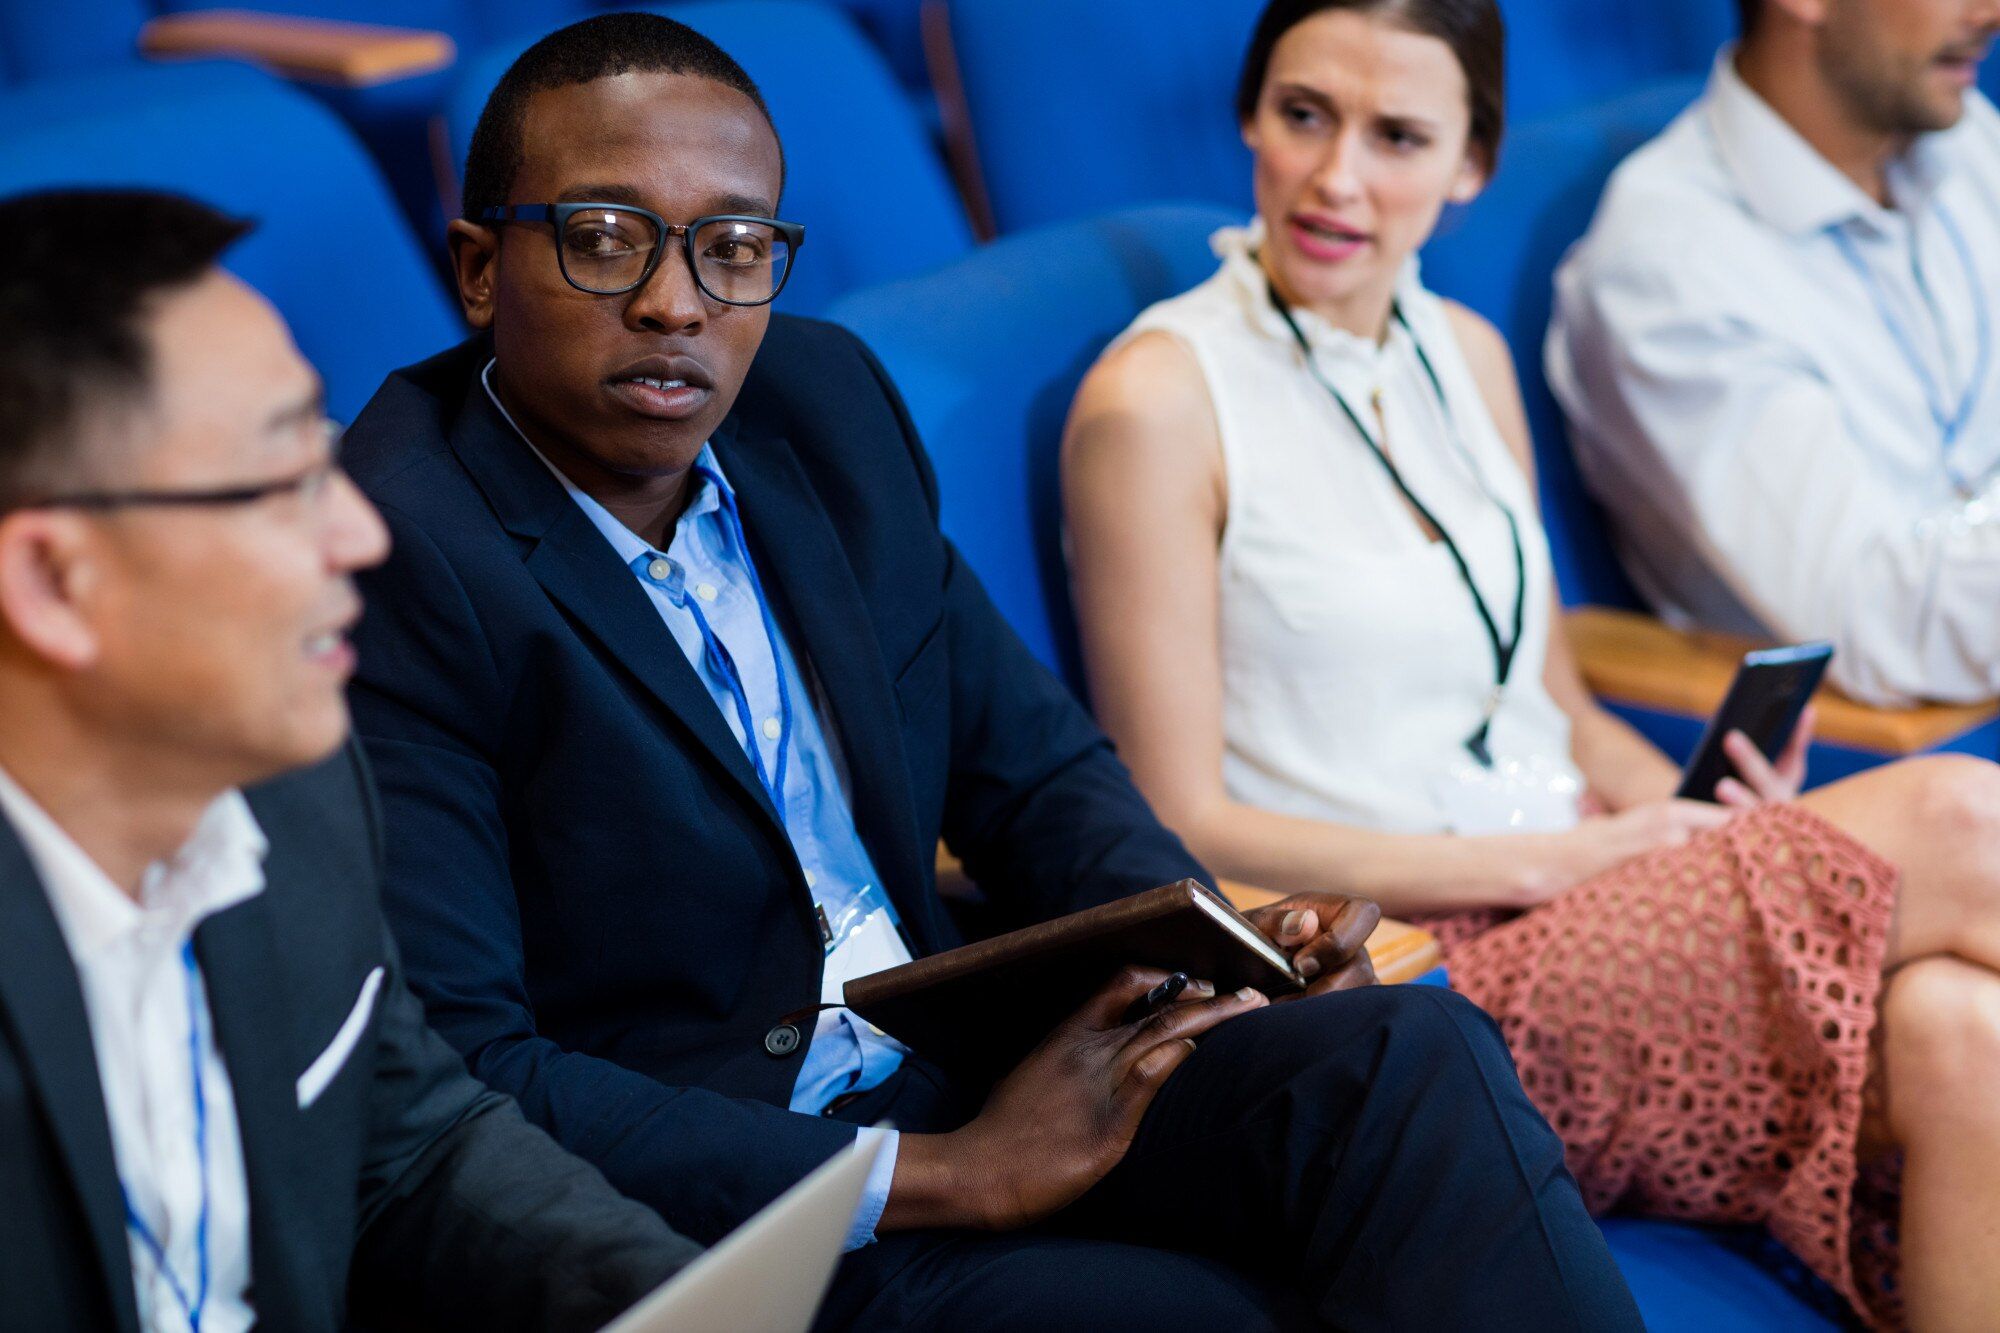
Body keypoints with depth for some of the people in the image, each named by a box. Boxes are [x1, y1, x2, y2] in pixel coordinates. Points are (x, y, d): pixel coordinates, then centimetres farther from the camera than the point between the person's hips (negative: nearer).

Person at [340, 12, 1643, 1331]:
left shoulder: (822, 399, 7)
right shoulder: (399, 562, -15)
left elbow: (1035, 767, 16)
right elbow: (456, 1074, -20)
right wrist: (942, 1177, -19)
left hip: (968, 1085, 7)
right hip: (718, 1213, -7)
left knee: (1412, 1056, -18)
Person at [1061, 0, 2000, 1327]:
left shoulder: (1466, 356, 14)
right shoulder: (1157, 400, -7)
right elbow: (1185, 828, -9)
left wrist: (1700, 809, -4)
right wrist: (1545, 862, -13)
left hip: (1586, 916, 6)